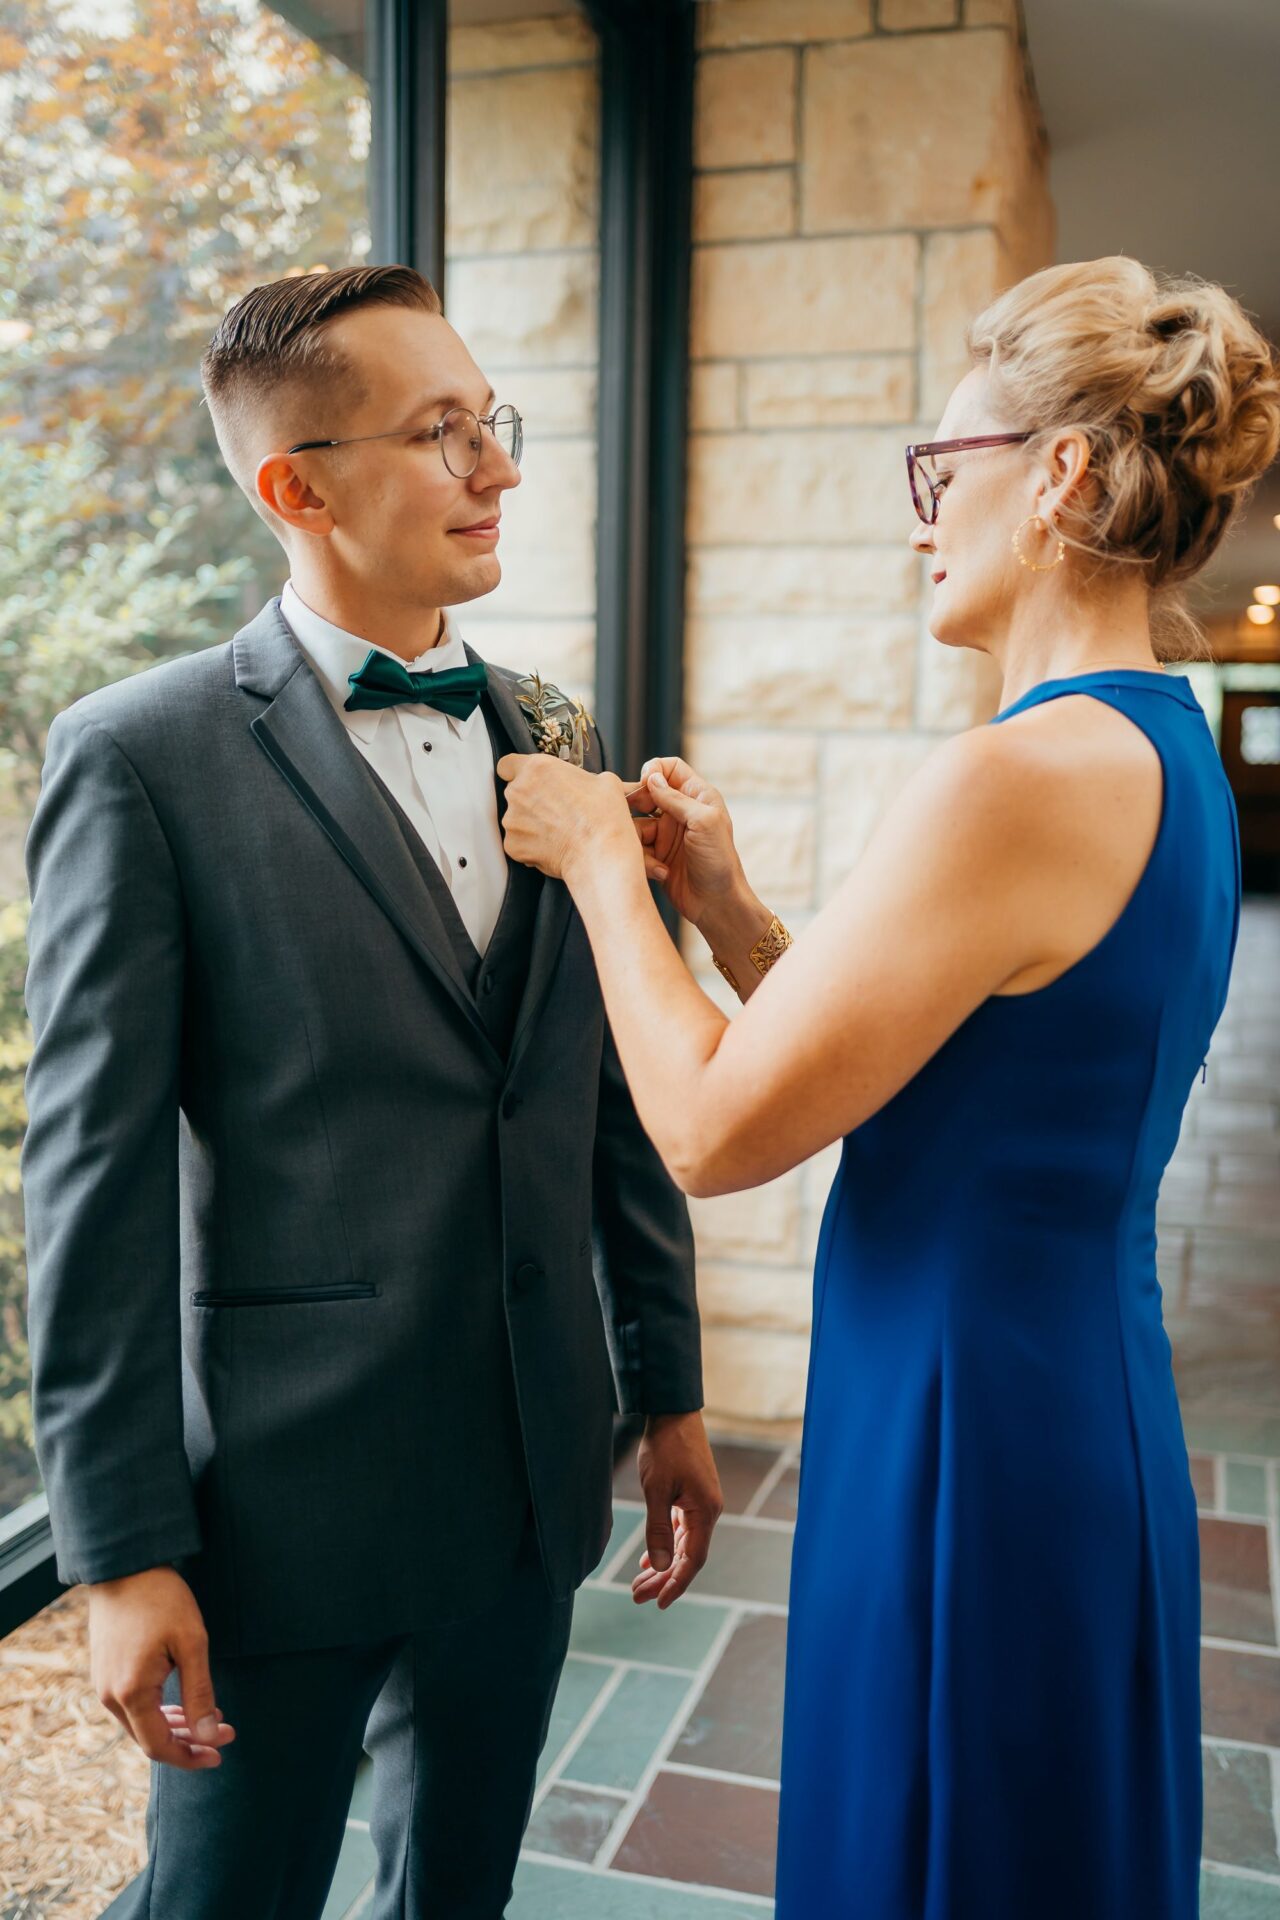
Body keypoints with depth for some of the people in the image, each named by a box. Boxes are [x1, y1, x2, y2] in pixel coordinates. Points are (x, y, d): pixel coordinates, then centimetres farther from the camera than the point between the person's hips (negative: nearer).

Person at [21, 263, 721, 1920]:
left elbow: (615, 1097, 9)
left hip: (534, 1473, 5)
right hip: (289, 1493, -5)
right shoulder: (140, 758, -12)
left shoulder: (551, 743, 5)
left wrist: (669, 1392, 11)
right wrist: (125, 1556, -11)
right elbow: (95, 1181, -12)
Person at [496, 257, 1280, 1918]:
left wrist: (603, 866, -7)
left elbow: (715, 1130, -21)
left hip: (969, 1439, -9)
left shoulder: (1020, 779, -25)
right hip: (1093, 1412, 10)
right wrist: (723, 904, 4)